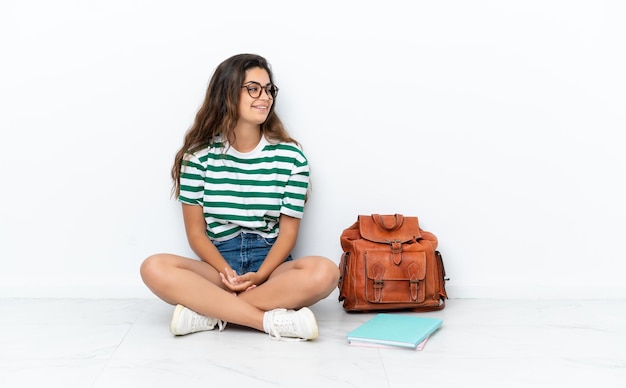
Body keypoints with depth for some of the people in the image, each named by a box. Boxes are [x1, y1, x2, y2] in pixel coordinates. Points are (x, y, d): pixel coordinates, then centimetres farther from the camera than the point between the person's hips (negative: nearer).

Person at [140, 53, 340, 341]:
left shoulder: (290, 156, 1)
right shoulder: (199, 155, 1)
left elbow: (288, 232, 0)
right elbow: (196, 232, 1)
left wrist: (259, 276, -18)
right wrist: (226, 272, -18)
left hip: (272, 265, 0)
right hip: (218, 264, 0)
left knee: (324, 272, -31)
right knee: (155, 268, -29)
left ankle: (209, 312, -24)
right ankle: (273, 321, -31)